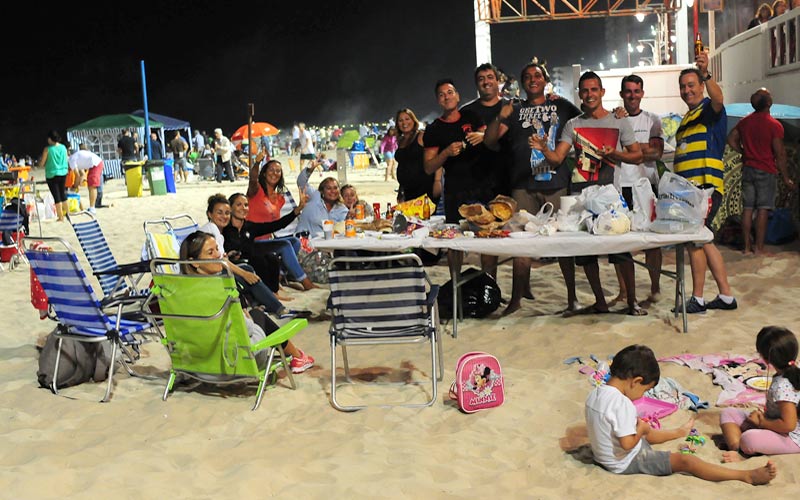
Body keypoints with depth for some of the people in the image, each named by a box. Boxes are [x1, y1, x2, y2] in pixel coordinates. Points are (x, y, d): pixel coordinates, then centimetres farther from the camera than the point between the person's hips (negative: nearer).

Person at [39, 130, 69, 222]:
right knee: (63, 194, 19)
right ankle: (66, 213, 28)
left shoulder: (47, 149, -13)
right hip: (63, 173, 5)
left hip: (52, 175, -5)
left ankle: (60, 217, 2)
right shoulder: (63, 147, 0)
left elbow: (41, 164, -8)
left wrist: (40, 162, 14)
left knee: (57, 196, 0)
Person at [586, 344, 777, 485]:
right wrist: (640, 429, -14)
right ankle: (748, 476, -8)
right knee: (685, 461, -9)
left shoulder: (594, 394, -4)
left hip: (604, 456, 9)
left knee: (647, 433, 32)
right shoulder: (621, 403, -30)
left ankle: (679, 432, 62)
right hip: (626, 462, -9)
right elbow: (628, 443, -33)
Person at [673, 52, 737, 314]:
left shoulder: (710, 110, -4)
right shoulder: (687, 118, 22)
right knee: (704, 241, 12)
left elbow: (718, 99, -30)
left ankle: (697, 299, -2)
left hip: (706, 186, -10)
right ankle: (726, 296, 20)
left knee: (695, 240, -10)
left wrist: (706, 74, -45)